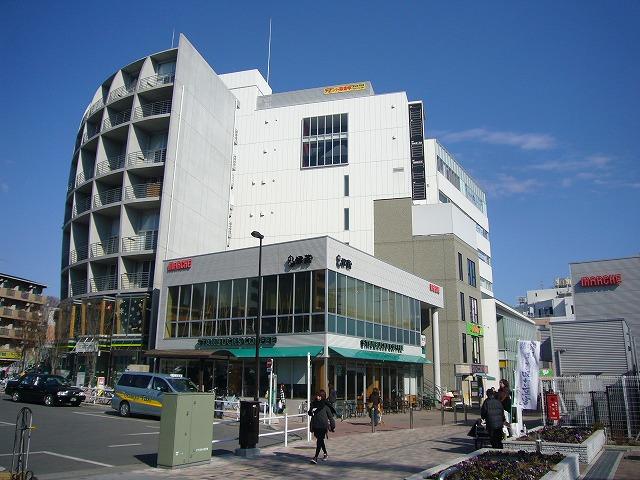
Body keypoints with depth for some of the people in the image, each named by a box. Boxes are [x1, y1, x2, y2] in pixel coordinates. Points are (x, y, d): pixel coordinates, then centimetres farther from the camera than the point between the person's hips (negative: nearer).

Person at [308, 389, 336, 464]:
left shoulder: (325, 405, -7)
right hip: (315, 425, 6)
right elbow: (309, 413, 16)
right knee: (320, 440, 18)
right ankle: (325, 454, 37)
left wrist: (333, 426, 0)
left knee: (319, 441, -11)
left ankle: (315, 457, -13)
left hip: (323, 426, -6)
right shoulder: (314, 404, 7)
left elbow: (330, 416, -2)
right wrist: (311, 412, -8)